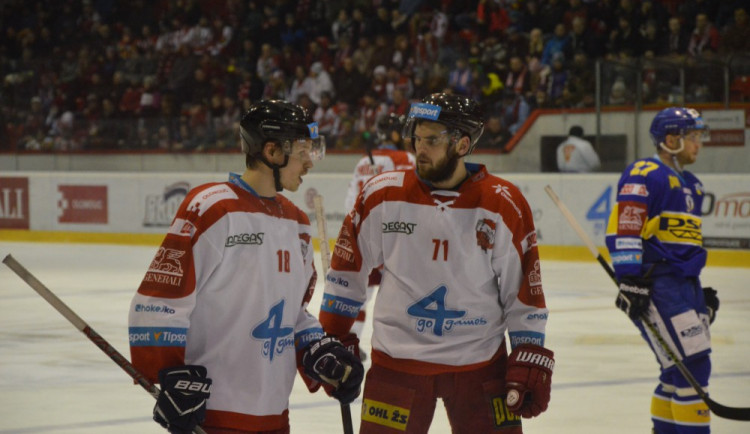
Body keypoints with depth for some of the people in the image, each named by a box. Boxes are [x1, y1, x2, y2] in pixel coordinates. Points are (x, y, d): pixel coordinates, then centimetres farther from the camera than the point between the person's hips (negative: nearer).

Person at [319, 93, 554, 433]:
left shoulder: (504, 206, -7)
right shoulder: (383, 196, -5)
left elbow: (525, 291, -1)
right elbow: (348, 269, 6)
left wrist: (530, 362, -4)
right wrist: (333, 340, 6)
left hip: (479, 363, 0)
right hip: (396, 361, 0)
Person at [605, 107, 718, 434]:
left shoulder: (690, 184, 22)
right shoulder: (645, 175, -9)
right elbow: (624, 229, -17)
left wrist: (701, 291, 29)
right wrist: (630, 281, -24)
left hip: (684, 285, 10)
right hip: (656, 284, -10)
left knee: (682, 371, 10)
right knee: (692, 366, -14)